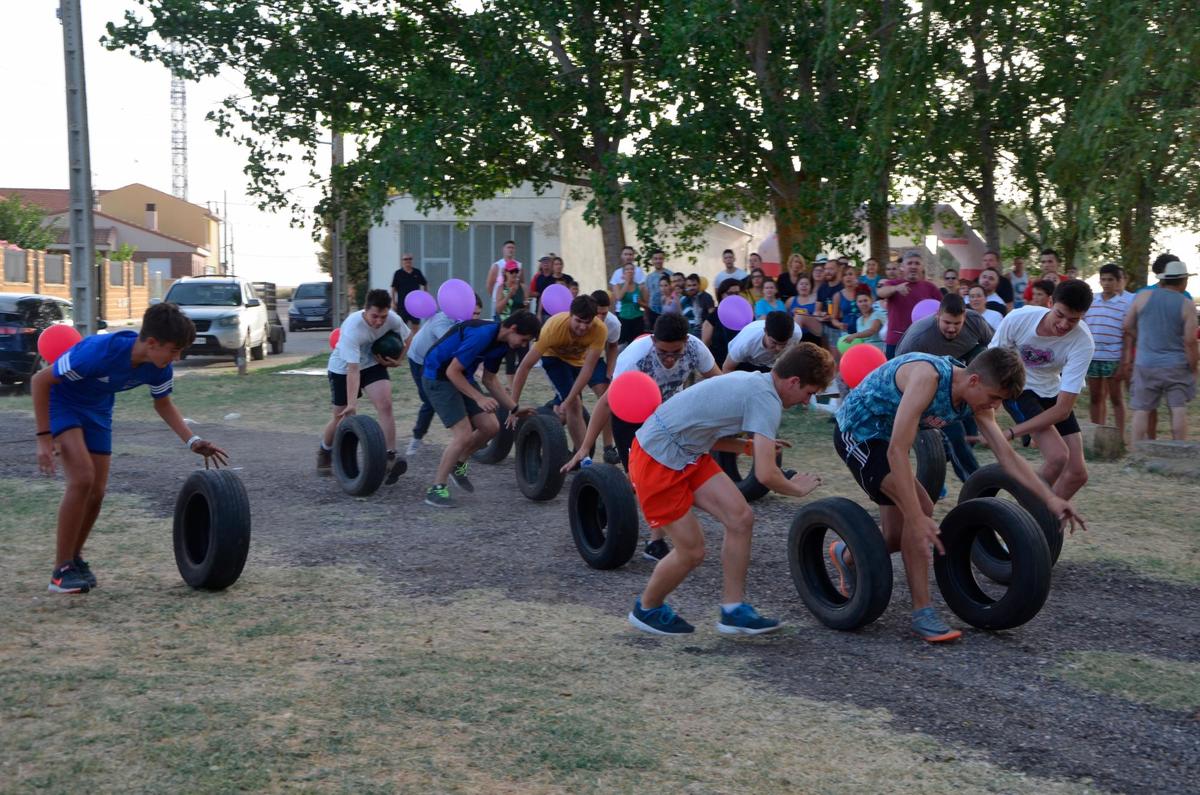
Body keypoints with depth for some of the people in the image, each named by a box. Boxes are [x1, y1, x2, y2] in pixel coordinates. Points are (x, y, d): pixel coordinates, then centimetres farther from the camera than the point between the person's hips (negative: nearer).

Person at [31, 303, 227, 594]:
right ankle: (61, 570, -12)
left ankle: (74, 558, 27)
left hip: (97, 411, 6)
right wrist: (44, 437, -28)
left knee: (96, 492, 3)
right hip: (60, 402, -6)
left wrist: (193, 441, -11)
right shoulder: (100, 351, -37)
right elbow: (40, 380, -27)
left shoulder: (160, 368, -18)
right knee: (83, 477, -23)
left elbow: (163, 404, 3)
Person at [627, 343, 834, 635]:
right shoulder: (766, 400, -20)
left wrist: (749, 446, 8)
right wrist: (797, 488, -5)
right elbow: (765, 475, -25)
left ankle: (733, 611, 8)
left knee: (741, 518, -1)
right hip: (657, 461, -9)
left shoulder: (752, 382, 10)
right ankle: (647, 610, 24)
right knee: (691, 552, -2)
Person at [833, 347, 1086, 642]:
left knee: (897, 538, 8)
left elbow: (1007, 455, -4)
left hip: (883, 435, 9)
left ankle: (846, 556, 39)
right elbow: (897, 451, -39)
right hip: (856, 431, -9)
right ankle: (922, 613, -16)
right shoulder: (928, 376, -34)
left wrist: (1050, 498, -15)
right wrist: (917, 517, -43)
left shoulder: (976, 401, -9)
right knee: (920, 507, -24)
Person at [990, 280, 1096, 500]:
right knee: (1057, 456, -24)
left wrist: (1011, 433, -34)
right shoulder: (1019, 318, -29)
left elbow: (1063, 409, -28)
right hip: (1017, 388, -3)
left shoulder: (1083, 343, -27)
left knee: (1078, 473, -1)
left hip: (1052, 391, 3)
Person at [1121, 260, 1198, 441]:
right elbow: (1190, 341, -9)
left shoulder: (1143, 297, 1)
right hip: (1177, 366, -1)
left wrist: (1128, 355, 16)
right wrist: (1193, 367, 1)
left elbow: (1128, 327, 6)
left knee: (1141, 409, 4)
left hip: (1145, 365, 1)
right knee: (1178, 408, 6)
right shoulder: (1187, 306, -5)